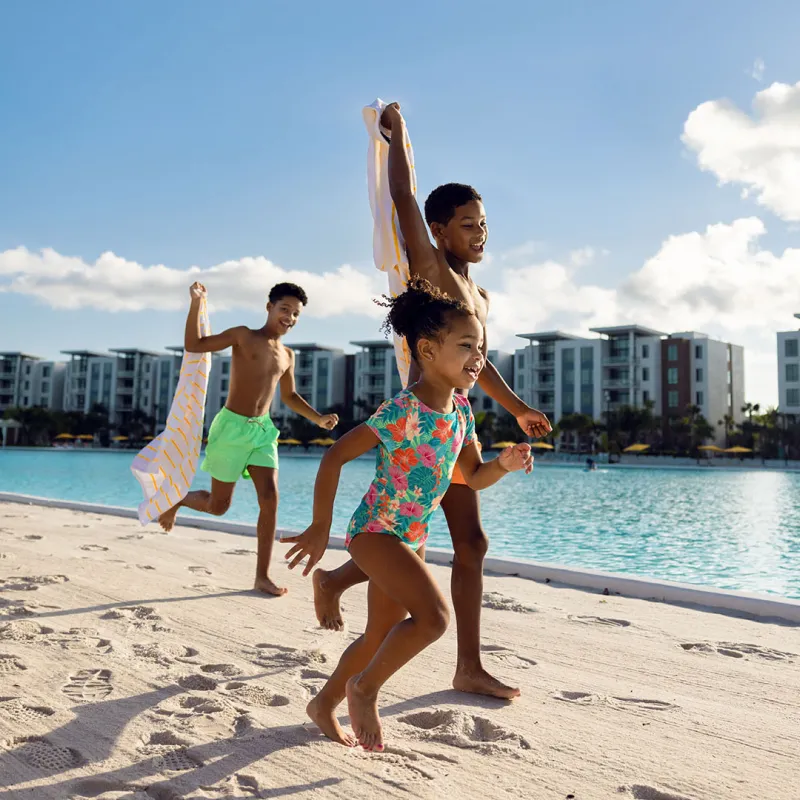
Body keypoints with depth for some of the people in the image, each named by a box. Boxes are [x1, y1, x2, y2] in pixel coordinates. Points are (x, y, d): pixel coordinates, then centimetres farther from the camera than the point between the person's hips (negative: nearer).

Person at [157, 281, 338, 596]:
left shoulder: (287, 355, 12)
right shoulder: (243, 336, -3)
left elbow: (289, 396, 22)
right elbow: (193, 345, -8)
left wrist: (318, 418, 8)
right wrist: (196, 303, -19)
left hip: (262, 430, 5)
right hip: (232, 426, -5)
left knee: (270, 497, -10)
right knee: (218, 506, 4)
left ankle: (262, 576, -3)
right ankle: (175, 500, 37)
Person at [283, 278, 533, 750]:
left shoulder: (461, 411, 0)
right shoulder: (401, 413, -23)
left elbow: (474, 477, 10)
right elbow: (335, 457, -20)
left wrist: (505, 464, -12)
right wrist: (321, 528, -20)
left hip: (413, 538, 8)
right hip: (376, 530, -8)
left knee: (382, 636, 17)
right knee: (434, 615, -22)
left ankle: (325, 703, 38)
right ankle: (365, 687, 1)